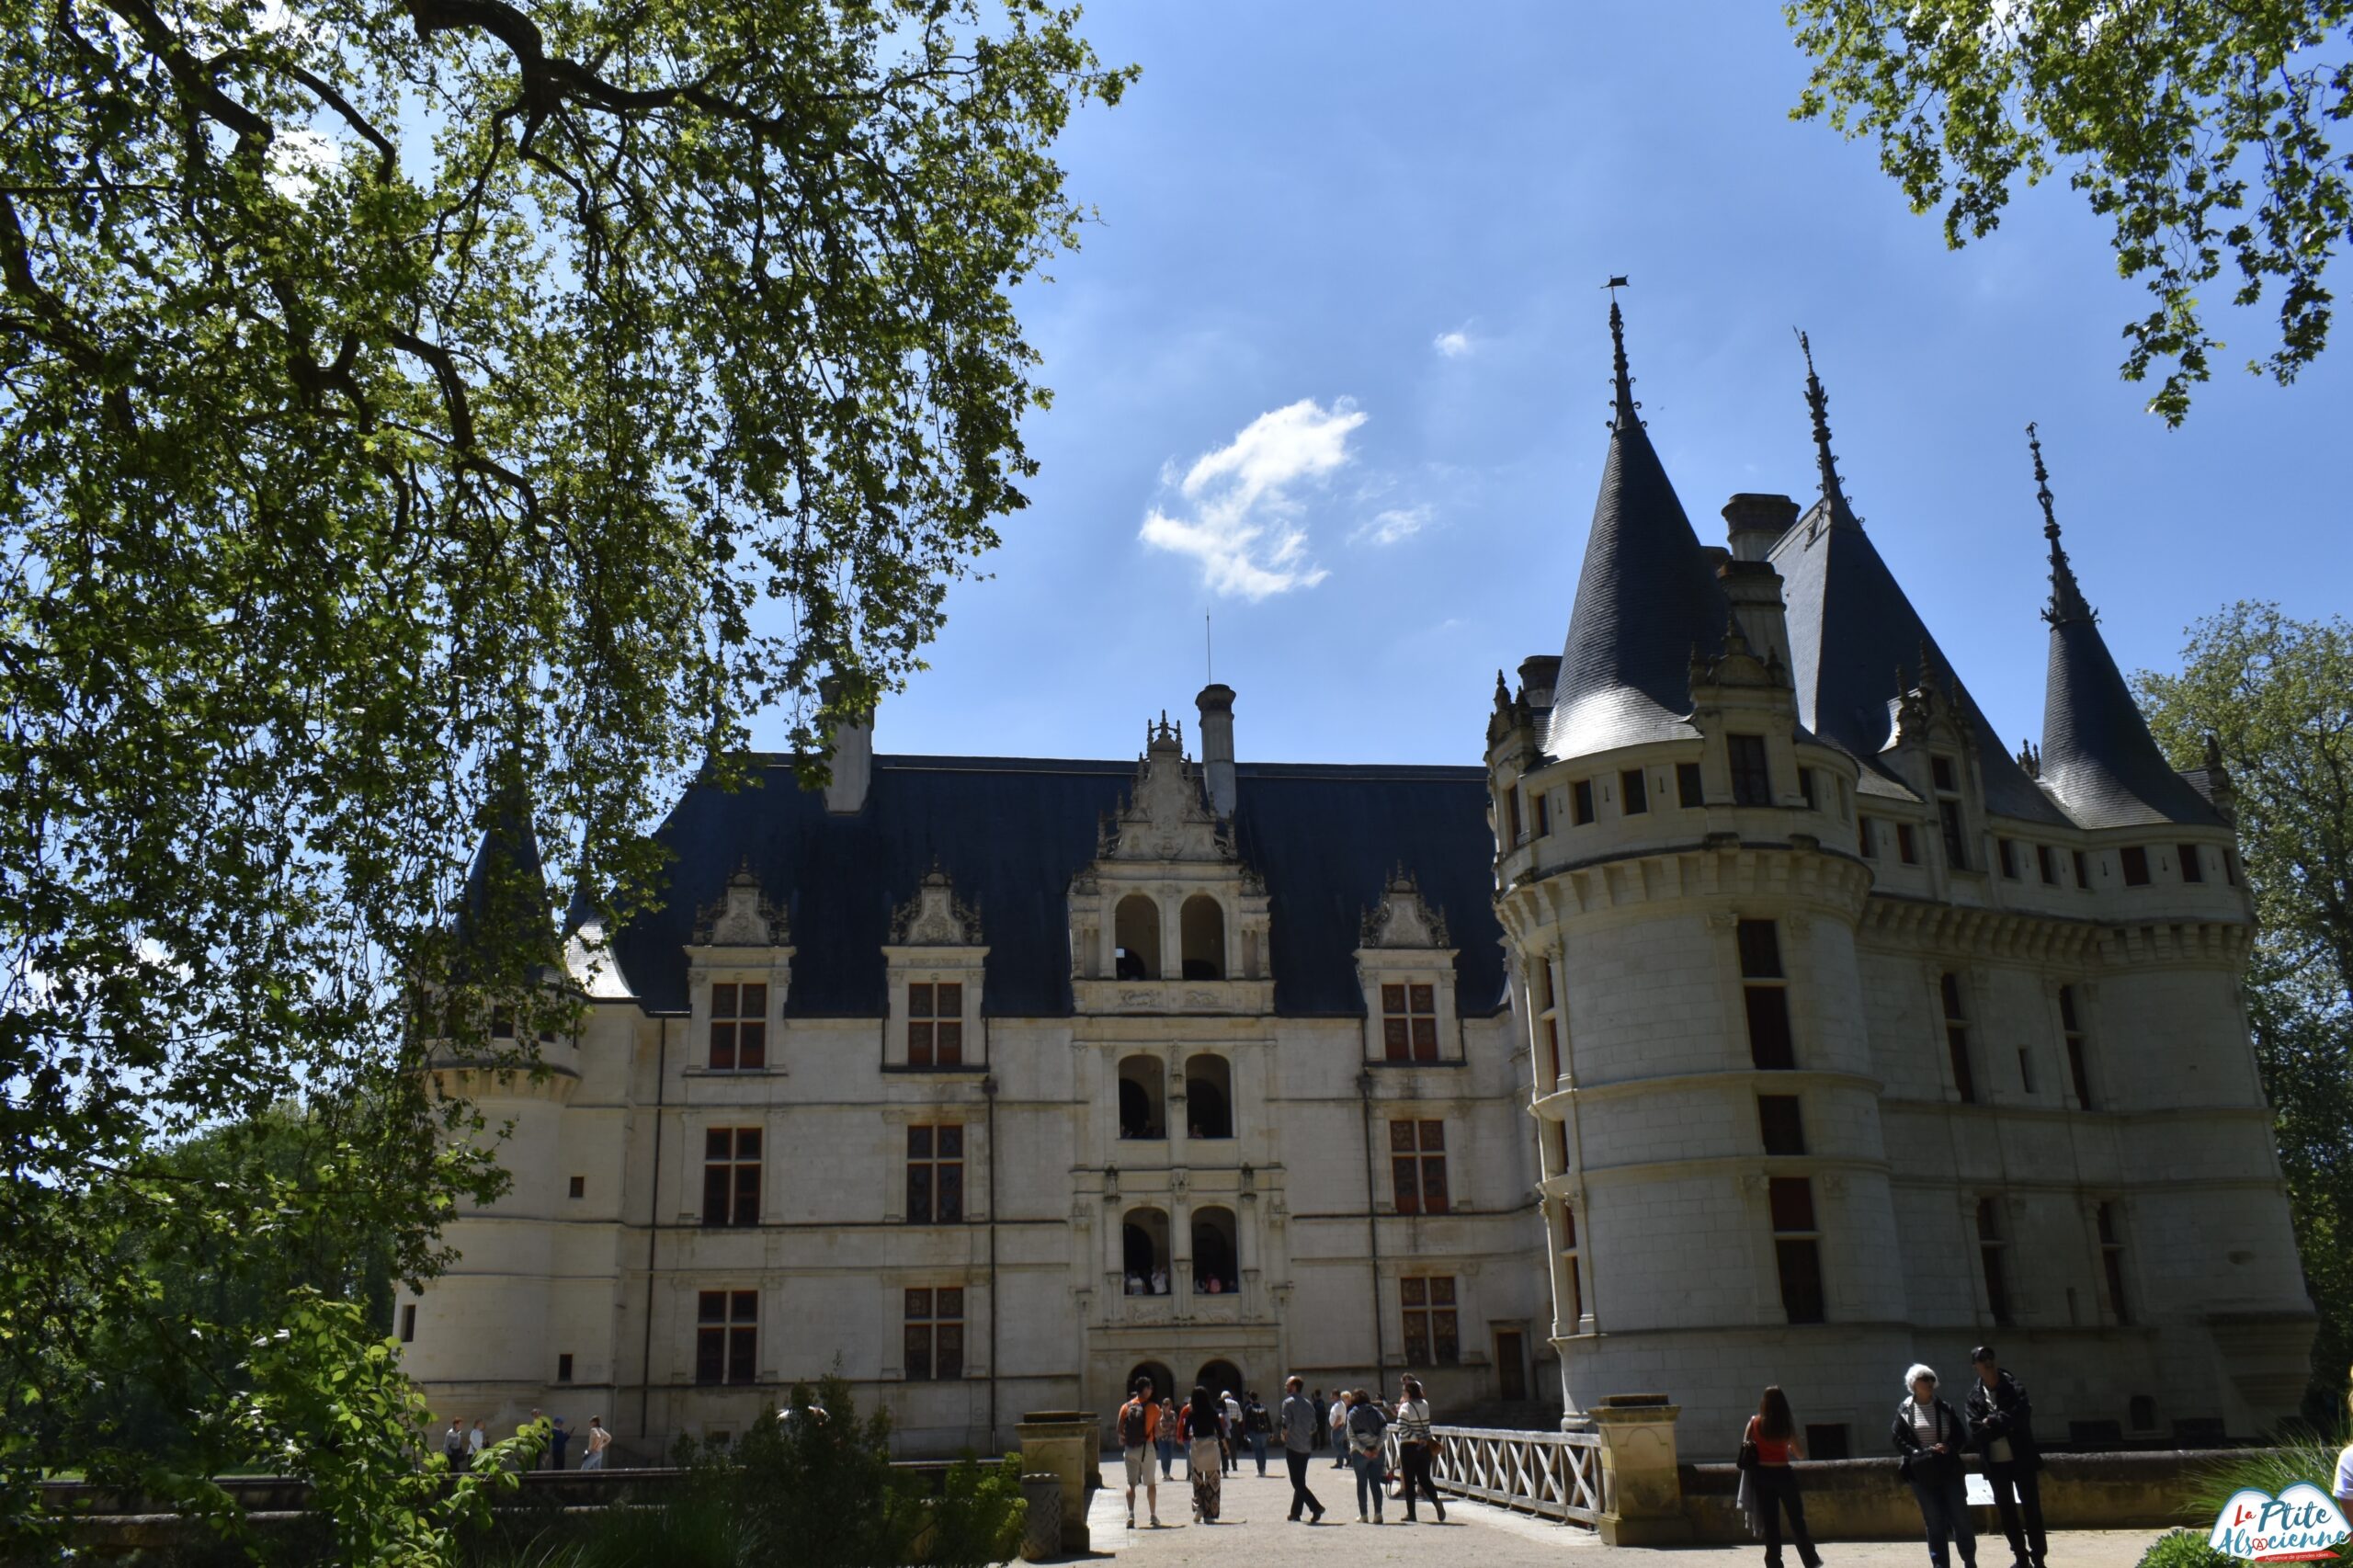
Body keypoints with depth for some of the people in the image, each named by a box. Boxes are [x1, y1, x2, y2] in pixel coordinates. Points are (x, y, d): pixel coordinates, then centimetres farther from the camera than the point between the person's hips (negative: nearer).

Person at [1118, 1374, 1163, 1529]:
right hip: (1146, 1448, -2)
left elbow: (1119, 1429, -1)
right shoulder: (1153, 1408, -4)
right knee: (1151, 1483, 11)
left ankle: (1131, 1514, -11)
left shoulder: (1126, 1407, 2)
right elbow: (1158, 1431, -5)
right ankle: (1154, 1516, 16)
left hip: (1129, 1448, 2)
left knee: (1131, 1483, 5)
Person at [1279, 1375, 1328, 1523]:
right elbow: (1314, 1427, 12)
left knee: (1297, 1482, -6)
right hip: (1307, 1448, 7)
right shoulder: (1309, 1403, 12)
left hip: (1293, 1446, -7)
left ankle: (1316, 1507, -21)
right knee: (1300, 1481, 16)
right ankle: (1295, 1513, 19)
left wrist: (1284, 1435, 0)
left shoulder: (1288, 1402, -10)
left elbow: (1286, 1424, -18)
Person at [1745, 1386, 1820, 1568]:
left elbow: (1745, 1444, 1)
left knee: (1770, 1522, 6)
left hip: (1761, 1475, 1)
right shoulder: (1787, 1425, -6)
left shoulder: (1755, 1422, -4)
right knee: (1796, 1519, 14)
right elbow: (1800, 1454, 0)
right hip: (1783, 1474, -1)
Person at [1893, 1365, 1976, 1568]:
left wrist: (1949, 1448, -14)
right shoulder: (1904, 1410, 0)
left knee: (1960, 1518, 3)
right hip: (1922, 1473, -1)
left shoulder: (1945, 1408, 4)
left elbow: (1961, 1436, 5)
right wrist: (1920, 1453, -16)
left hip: (1948, 1471, 1)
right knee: (1935, 1523, 3)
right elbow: (1898, 1440, -3)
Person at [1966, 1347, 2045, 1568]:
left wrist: (1993, 1422, -15)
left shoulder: (2014, 1388, -4)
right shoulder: (1974, 1396, 0)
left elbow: (2020, 1419, -18)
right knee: (2007, 1513, 9)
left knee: (2031, 1509, -1)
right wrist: (2004, 1425, -16)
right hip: (1995, 1463, 2)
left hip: (2021, 1459, -2)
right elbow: (1976, 1433, -9)